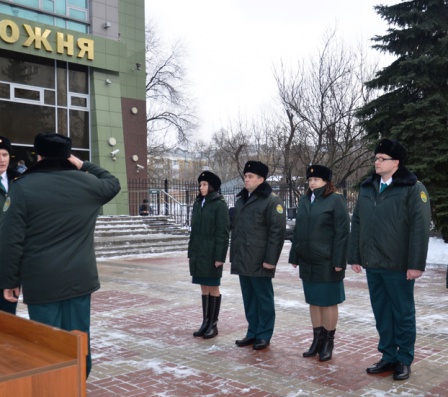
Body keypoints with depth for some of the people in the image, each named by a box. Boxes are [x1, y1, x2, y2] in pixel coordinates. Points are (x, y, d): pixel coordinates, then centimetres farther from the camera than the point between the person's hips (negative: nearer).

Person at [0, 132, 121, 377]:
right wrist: (84, 166, 22)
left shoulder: (22, 186, -6)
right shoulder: (87, 182, 2)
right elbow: (112, 183, 25)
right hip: (80, 278, 3)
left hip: (41, 282, -3)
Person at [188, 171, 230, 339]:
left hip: (211, 254, -6)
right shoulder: (197, 204, 11)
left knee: (213, 288, 3)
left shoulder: (219, 204, -9)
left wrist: (219, 256, -16)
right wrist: (191, 252, 11)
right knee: (204, 288, 12)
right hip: (198, 253, 6)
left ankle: (213, 324, 12)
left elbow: (223, 232, -12)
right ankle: (205, 322, 20)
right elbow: (194, 230, 14)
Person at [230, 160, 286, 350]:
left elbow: (277, 231, -14)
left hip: (259, 261, -7)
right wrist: (233, 256, 17)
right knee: (248, 298, 13)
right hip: (242, 261, 7)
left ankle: (264, 335, 14)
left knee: (263, 298, 3)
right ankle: (252, 332, 24)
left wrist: (270, 259, -17)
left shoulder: (271, 201, -8)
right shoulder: (240, 200, 16)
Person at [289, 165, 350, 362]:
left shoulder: (335, 201, -7)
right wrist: (294, 256, 10)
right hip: (307, 261, 6)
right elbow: (297, 230, 14)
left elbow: (342, 232, -11)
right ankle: (317, 340, 24)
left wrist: (338, 261, -16)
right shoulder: (304, 201, 11)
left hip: (326, 262, -6)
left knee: (328, 302, 4)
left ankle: (328, 342, 16)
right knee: (313, 302, 13)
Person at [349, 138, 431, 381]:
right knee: (381, 313, 13)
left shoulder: (413, 188, -7)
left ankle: (404, 360, 20)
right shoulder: (367, 188, 9)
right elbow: (357, 223, 12)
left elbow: (420, 227, -12)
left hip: (398, 265, -5)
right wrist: (355, 256, 9)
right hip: (372, 264, 5)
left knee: (403, 313, 7)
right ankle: (388, 356, 26)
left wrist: (416, 263, -15)